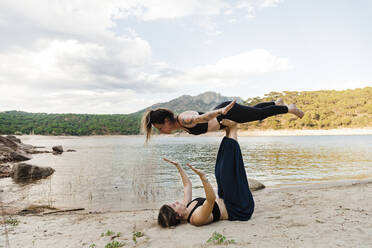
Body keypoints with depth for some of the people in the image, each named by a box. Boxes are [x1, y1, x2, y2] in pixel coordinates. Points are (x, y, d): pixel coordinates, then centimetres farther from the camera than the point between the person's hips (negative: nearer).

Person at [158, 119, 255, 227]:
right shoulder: (197, 218, -30)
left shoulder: (185, 206, -4)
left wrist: (178, 166, 12)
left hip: (226, 202, 8)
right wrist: (202, 177, -56)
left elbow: (187, 184, 11)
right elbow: (211, 199, -48)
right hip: (239, 210, -8)